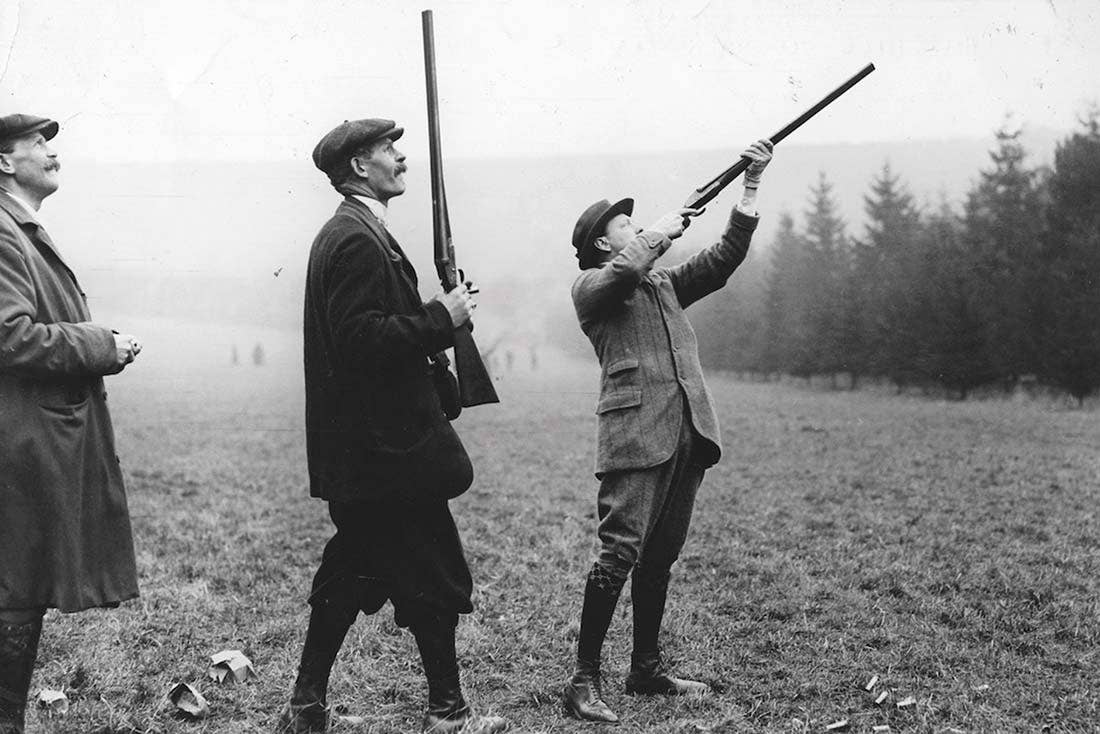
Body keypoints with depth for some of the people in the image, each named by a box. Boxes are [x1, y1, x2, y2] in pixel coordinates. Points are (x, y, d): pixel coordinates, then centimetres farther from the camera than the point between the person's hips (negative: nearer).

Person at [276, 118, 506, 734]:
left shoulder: (346, 234, 17)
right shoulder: (358, 241, -16)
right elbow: (362, 338, -25)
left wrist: (436, 319, 12)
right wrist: (441, 319, -17)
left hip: (359, 447, 11)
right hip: (388, 445, -11)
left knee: (354, 572, 15)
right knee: (436, 577, 0)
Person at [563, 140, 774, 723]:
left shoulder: (664, 283, 25)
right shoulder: (591, 286, 4)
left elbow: (724, 258, 19)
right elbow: (627, 267, -18)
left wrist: (752, 184, 13)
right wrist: (664, 230, -2)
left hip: (686, 435, 7)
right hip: (635, 436, -7)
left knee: (659, 559, 12)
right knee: (619, 556, -13)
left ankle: (647, 668, 21)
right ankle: (583, 680, -9)